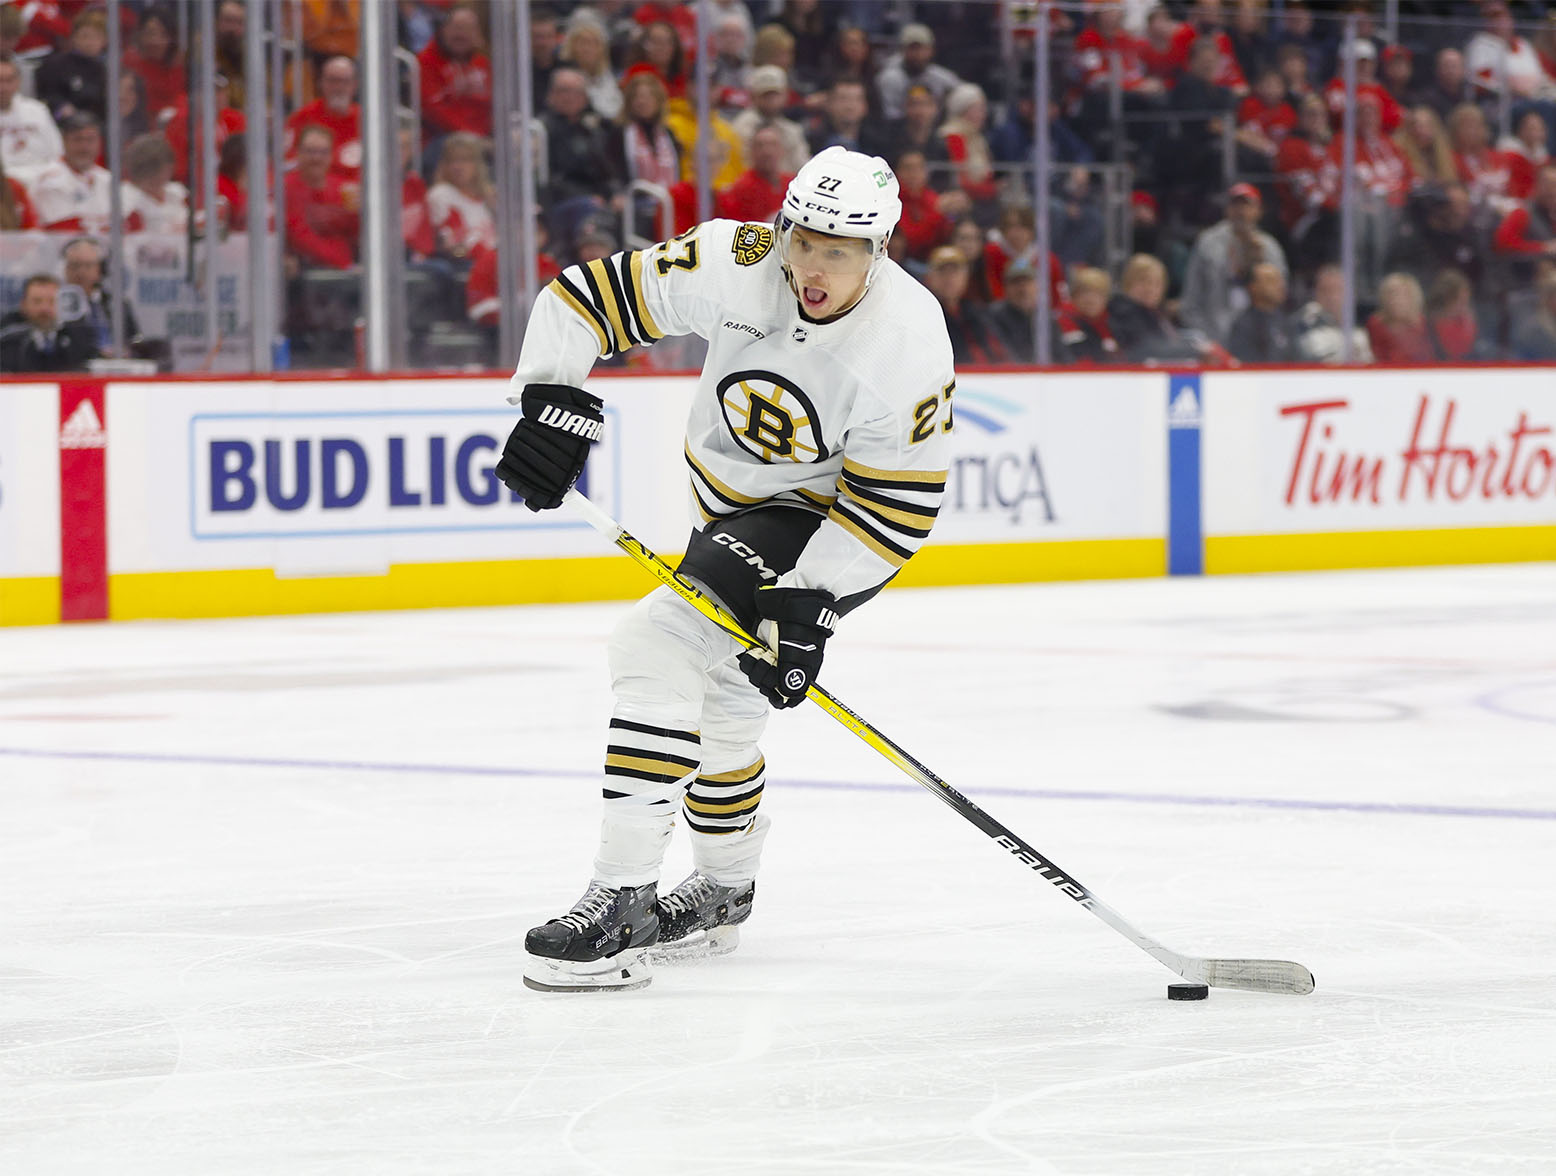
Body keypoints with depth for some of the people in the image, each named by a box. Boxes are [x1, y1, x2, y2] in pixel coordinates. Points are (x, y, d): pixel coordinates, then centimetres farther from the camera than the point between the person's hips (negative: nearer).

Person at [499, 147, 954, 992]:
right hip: (733, 505, 7)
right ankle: (723, 890, 46)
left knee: (664, 647, -23)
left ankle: (621, 907, -25)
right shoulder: (735, 266, -20)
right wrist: (554, 400, -23)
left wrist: (810, 604, -27)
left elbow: (896, 503, -22)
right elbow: (590, 297, -11)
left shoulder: (907, 346, -28)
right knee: (713, 698, 20)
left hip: (828, 523, -7)